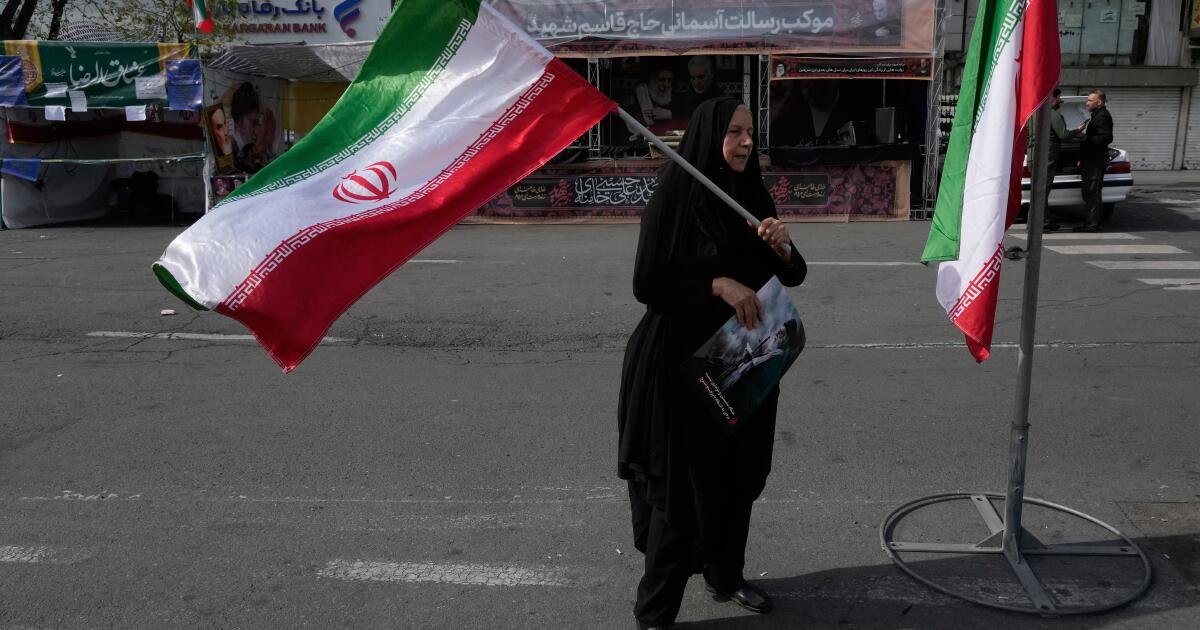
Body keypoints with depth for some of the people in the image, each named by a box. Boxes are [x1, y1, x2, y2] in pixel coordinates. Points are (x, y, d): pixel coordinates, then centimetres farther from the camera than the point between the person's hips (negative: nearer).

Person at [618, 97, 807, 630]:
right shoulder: (673, 197, -12)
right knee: (681, 486, -1)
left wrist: (783, 247, -13)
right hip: (684, 365, -6)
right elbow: (646, 283, -14)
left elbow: (794, 275, 9)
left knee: (738, 476, 17)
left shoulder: (752, 199, 6)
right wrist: (718, 284, -23)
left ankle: (725, 576, 39)